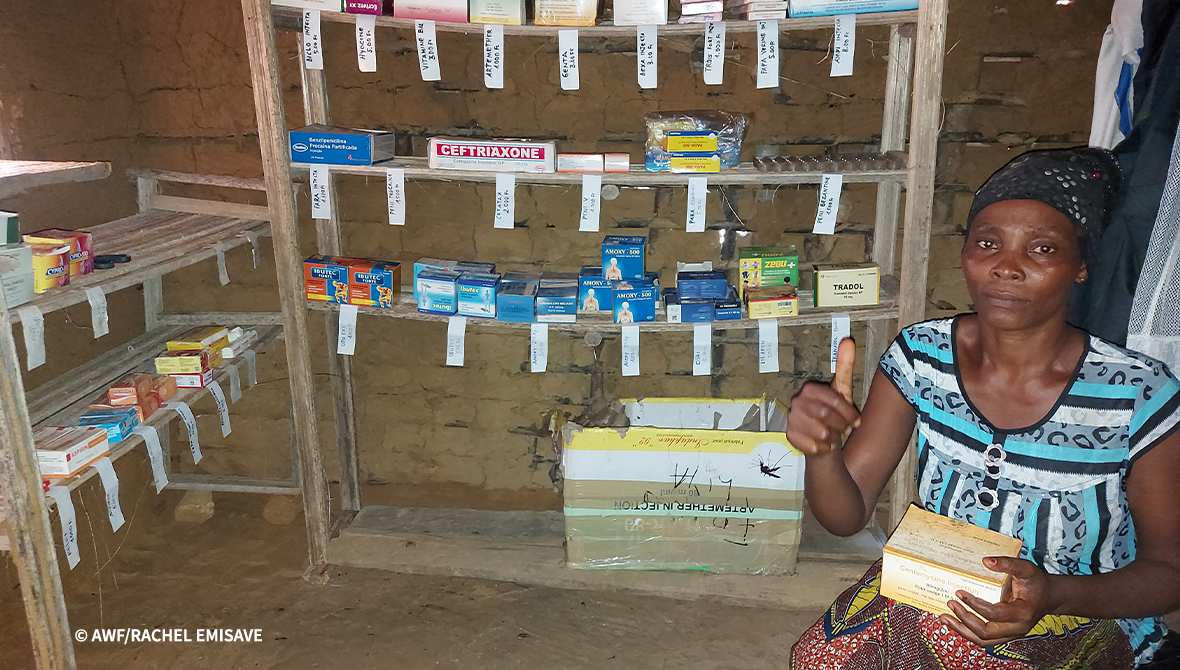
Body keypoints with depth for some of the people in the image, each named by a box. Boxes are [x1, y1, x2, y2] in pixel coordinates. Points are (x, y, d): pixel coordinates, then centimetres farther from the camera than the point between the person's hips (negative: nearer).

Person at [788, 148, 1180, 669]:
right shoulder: (920, 356, -10)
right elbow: (847, 516, -9)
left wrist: (1053, 593, -26)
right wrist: (822, 450, -32)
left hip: (1084, 621, -2)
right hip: (932, 593, 3)